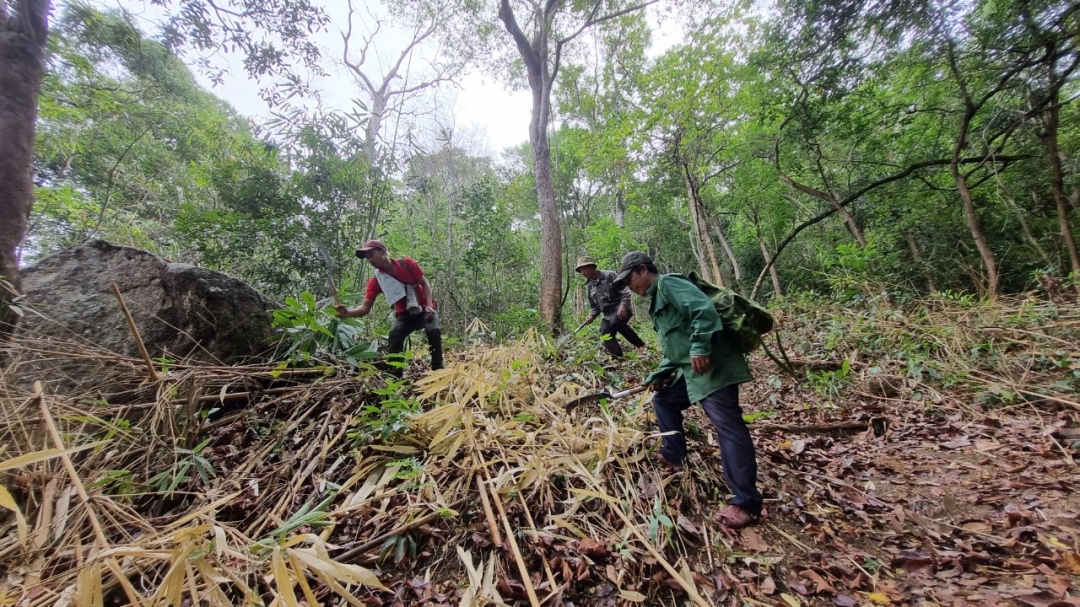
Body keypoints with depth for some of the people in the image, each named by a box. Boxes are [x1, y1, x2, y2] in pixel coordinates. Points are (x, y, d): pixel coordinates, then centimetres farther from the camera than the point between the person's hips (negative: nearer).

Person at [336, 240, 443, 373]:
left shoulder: (406, 263, -12)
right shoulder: (376, 281, -9)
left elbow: (425, 283, -7)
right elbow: (365, 307, -17)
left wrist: (429, 305, -22)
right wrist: (349, 313, -40)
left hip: (424, 308, -2)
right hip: (405, 314, 2)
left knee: (433, 330, -29)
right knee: (394, 335, -25)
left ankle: (438, 370, -16)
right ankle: (394, 375, -15)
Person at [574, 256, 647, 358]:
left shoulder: (609, 275, -7)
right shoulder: (589, 286, 11)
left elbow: (625, 291, -11)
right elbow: (595, 307, 18)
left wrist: (623, 306, -27)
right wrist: (591, 316, -3)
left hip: (621, 309, -6)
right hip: (608, 314, 7)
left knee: (615, 322, -34)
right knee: (605, 335, -13)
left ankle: (640, 344, -19)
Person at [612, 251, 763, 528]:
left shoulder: (668, 283, -6)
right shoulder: (656, 300, 23)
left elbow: (704, 309, -22)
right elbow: (673, 348, 26)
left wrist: (700, 348, -27)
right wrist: (658, 375, 20)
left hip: (712, 366, -11)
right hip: (690, 370, 11)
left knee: (729, 426, -10)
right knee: (663, 400, 23)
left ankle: (746, 503, -5)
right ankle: (673, 455, 34)